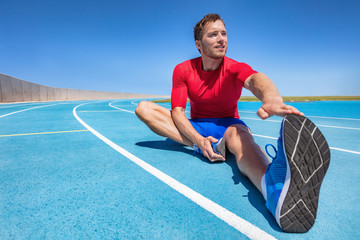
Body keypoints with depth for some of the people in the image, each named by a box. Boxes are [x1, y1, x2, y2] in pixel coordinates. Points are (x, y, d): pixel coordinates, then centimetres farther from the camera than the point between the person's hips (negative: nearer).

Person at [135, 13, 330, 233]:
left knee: (240, 135, -40)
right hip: (195, 127, 2)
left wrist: (272, 98, -62)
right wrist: (199, 140, -31)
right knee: (143, 108, -16)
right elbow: (177, 111, -13)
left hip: (227, 125, -1)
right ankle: (205, 147, -31)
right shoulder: (183, 70, -6)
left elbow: (255, 79, -35)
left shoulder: (235, 68, -10)